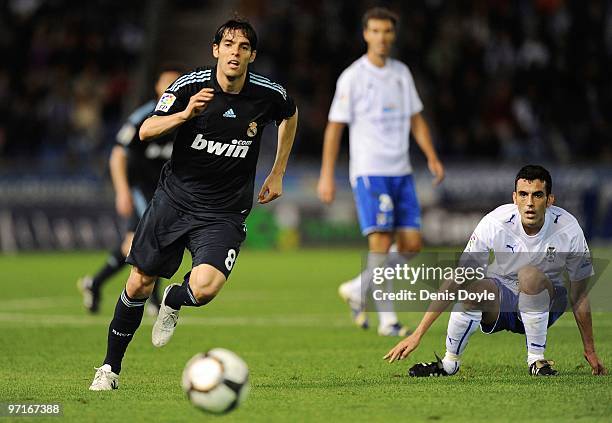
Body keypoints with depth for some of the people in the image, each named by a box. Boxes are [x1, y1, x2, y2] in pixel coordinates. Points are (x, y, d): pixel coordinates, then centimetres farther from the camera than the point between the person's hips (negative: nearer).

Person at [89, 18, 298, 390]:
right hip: (174, 198, 1)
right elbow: (146, 132, -19)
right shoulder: (191, 85, -11)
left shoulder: (269, 95, -8)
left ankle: (173, 303, 15)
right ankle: (110, 368, 25)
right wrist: (185, 114, -37)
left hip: (223, 215, -1)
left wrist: (277, 174, 14)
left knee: (203, 289, -23)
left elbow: (290, 116, 16)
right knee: (139, 285, 5)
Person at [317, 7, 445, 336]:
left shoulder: (401, 73, 12)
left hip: (401, 172, 6)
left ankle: (358, 290, 19)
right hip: (369, 171, -6)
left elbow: (415, 119, 19)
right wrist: (327, 176, -8)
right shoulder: (352, 77, -5)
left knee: (412, 244, 1)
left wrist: (432, 157, 6)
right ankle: (387, 319, -9)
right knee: (381, 241, -14)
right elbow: (334, 127, -4)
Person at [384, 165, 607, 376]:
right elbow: (455, 280, -18)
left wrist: (589, 351, 1)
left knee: (530, 274, -35)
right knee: (476, 289, -35)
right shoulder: (495, 223, -21)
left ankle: (536, 359, -17)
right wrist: (417, 334, -21)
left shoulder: (567, 228, -18)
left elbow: (579, 296, -5)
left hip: (545, 300, 0)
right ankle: (450, 362, -9)